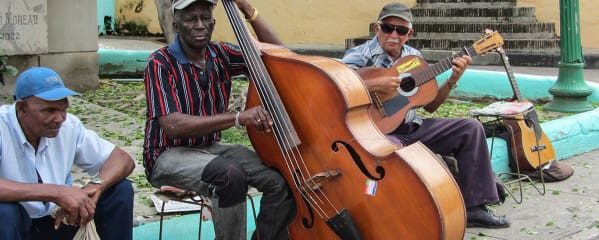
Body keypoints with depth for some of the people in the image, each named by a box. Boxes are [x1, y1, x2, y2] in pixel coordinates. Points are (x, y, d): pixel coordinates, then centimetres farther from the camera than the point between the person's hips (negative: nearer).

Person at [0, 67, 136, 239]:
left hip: (57, 219, 5)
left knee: (120, 190, -11)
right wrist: (55, 192, -40)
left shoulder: (69, 126, -8)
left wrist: (94, 187, -27)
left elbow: (123, 160, -5)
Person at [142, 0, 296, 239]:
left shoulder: (221, 54, 1)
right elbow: (172, 125, -27)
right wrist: (238, 117, -37)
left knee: (281, 179, -19)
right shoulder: (160, 63, -15)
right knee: (230, 175, -36)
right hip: (169, 156, -5)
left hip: (211, 148, 6)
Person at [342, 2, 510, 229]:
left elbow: (429, 105, 12)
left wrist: (452, 80, -3)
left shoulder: (414, 57, 11)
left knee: (471, 129, 0)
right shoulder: (360, 55, -8)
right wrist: (375, 85, -30)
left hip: (412, 127, 7)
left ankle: (473, 207, 2)